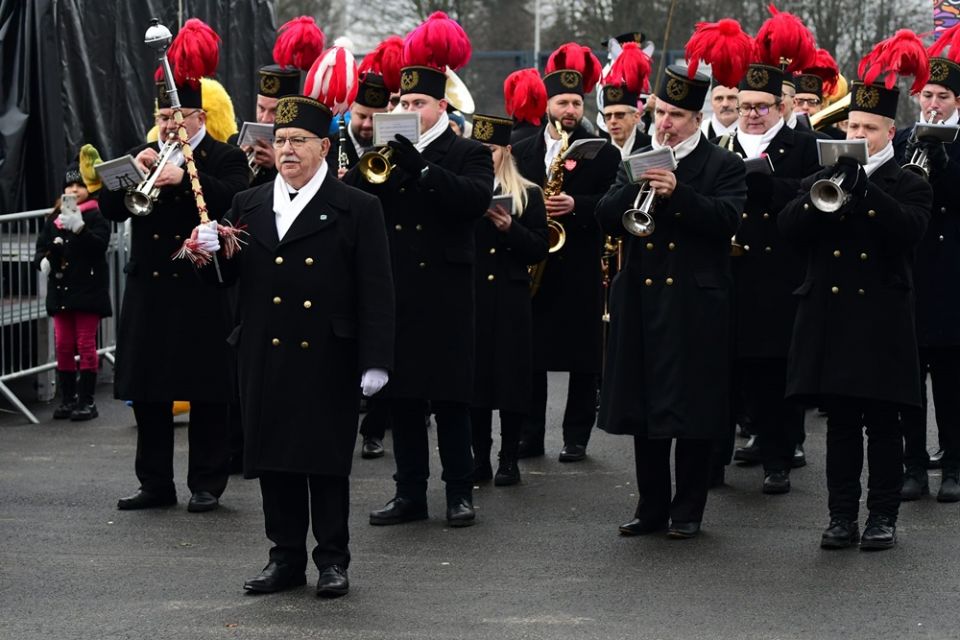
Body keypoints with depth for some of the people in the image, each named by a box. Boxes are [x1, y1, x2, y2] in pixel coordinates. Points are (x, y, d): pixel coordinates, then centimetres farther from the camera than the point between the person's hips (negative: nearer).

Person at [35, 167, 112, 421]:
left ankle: (87, 401, 4)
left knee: (86, 345, 0)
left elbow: (100, 245, -19)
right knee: (63, 346, 8)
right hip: (60, 288, 5)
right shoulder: (53, 219, 11)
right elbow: (42, 246, 13)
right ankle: (67, 399, 15)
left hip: (88, 288, -5)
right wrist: (43, 259, -9)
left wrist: (79, 228, -33)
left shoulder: (96, 216, -4)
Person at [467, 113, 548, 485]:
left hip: (509, 299, -1)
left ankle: (509, 460, 8)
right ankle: (480, 458, 10)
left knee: (510, 375, 0)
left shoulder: (528, 195, 6)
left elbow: (539, 251, 0)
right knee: (474, 374, 2)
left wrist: (510, 227, -15)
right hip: (469, 297, 1)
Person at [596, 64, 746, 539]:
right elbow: (606, 219, 5)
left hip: (696, 305, -4)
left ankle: (688, 510, 8)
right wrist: (636, 186, -13)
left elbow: (726, 220, -15)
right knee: (643, 406, 7)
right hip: (641, 300, 4)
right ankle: (652, 507, 16)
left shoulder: (723, 167, 1)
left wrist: (677, 192, -25)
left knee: (693, 408, -1)